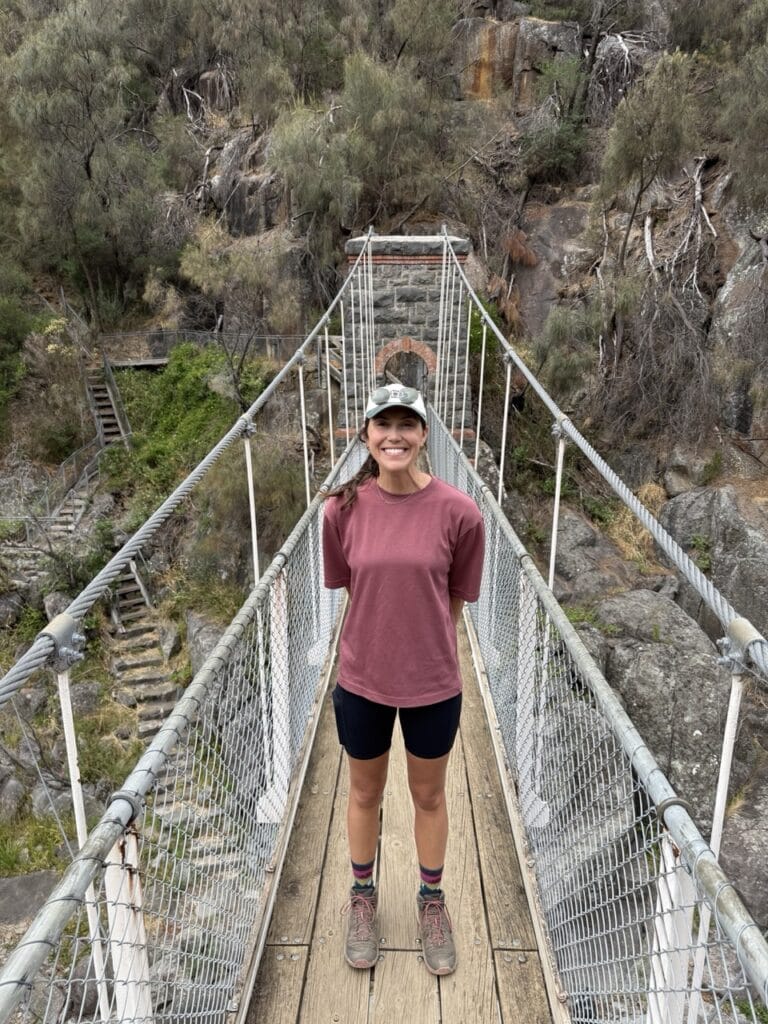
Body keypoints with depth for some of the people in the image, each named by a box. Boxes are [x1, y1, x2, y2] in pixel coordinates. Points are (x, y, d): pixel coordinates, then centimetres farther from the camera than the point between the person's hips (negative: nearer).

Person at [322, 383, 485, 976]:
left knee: (430, 797, 21)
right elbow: (351, 586, 3)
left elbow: (456, 597, -3)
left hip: (433, 682, -1)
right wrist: (382, 635, 3)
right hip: (362, 680, 1)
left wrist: (424, 643, 2)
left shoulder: (458, 511, -16)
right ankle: (364, 895, 50)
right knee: (365, 794, 22)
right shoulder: (343, 508, -12)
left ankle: (433, 900, 48)